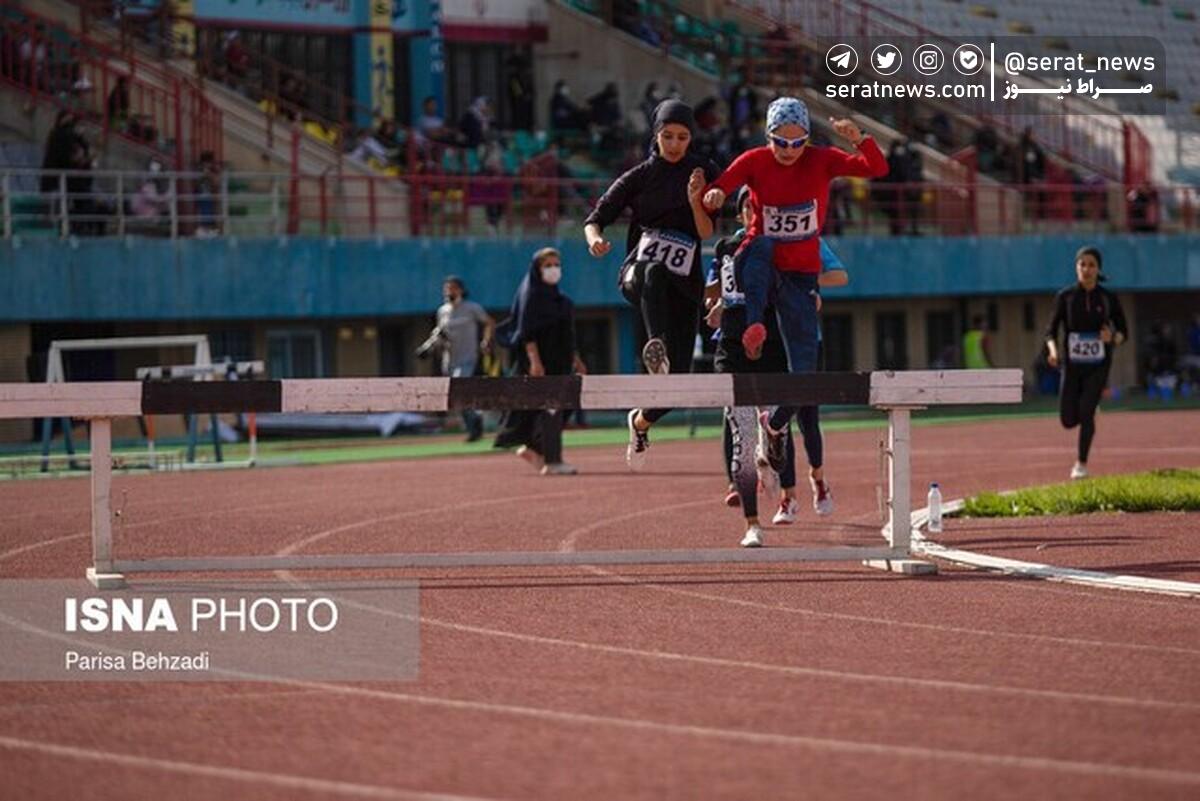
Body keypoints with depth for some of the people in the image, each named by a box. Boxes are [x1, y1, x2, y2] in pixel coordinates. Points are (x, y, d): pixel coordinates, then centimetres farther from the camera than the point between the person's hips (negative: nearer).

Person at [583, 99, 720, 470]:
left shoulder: (705, 174, 5)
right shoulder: (638, 178, 5)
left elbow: (707, 233, -3)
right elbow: (595, 219, 3)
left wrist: (695, 201, -21)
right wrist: (595, 238, -19)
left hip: (684, 286, 1)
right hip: (638, 274, -1)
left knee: (678, 379, -5)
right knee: (655, 270, -41)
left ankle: (640, 421, 28)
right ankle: (657, 349, -63)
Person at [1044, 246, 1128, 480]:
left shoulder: (1108, 298, -3)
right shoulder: (1065, 296, -3)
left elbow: (1123, 333, 5)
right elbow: (1052, 330, 0)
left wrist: (1113, 338, -18)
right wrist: (1053, 350, -20)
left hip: (1098, 366, -1)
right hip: (1072, 365, 1)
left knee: (1086, 413, -15)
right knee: (1068, 421, 1)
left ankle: (1082, 464, 0)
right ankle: (1089, 406, 37)